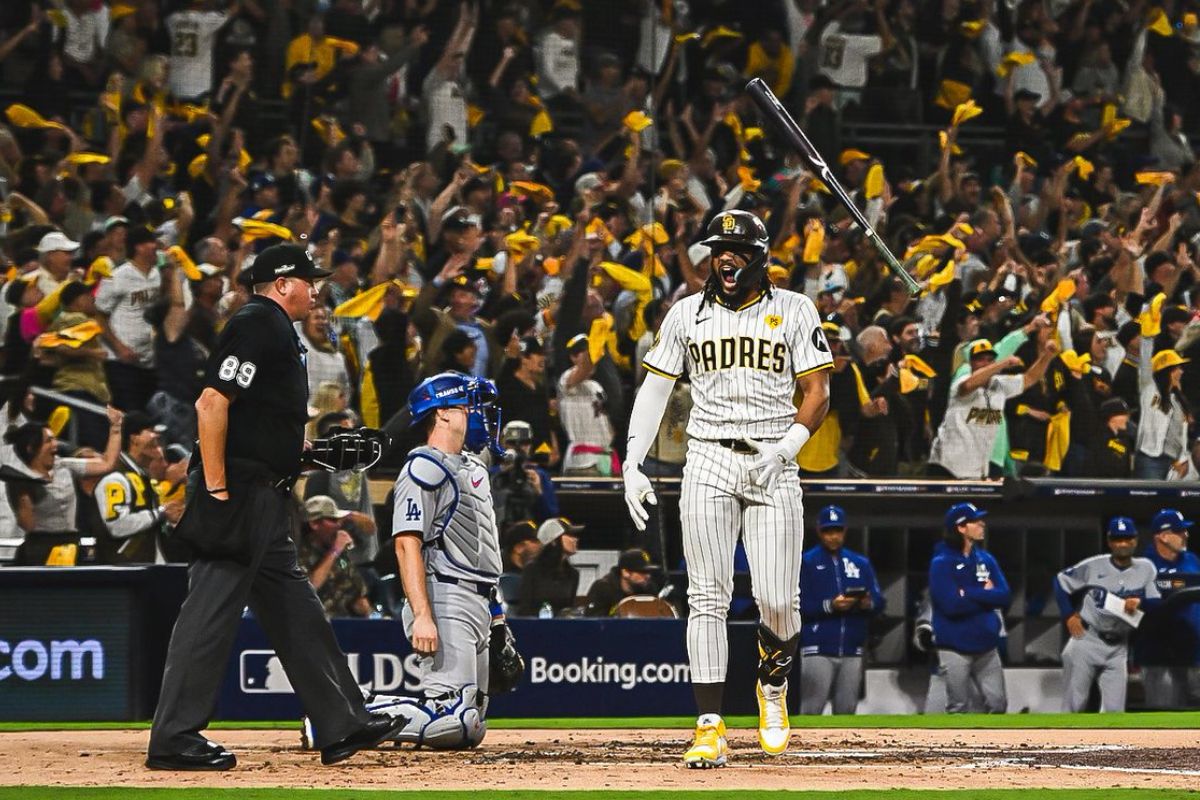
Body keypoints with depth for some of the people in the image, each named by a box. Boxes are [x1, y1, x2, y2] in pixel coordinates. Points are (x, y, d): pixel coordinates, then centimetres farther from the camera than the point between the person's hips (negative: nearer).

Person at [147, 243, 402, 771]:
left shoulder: (276, 330, 21)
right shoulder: (257, 325, -11)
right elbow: (212, 403, -21)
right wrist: (216, 490, -22)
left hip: (266, 505, 11)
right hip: (238, 494, -11)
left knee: (295, 611, 13)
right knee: (212, 612, -9)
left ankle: (341, 725, 18)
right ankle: (174, 739, -8)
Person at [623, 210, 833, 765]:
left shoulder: (793, 311, 4)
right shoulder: (687, 314, 9)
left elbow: (817, 394, 1)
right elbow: (654, 389, 12)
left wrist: (783, 450, -14)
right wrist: (631, 465, 2)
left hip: (774, 464, -1)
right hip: (708, 462, 1)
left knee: (778, 600, -8)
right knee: (707, 597, -7)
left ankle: (773, 678, 25)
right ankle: (710, 729, -8)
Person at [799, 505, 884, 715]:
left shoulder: (860, 563, 16)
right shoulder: (807, 563, 3)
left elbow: (879, 601, 10)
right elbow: (799, 605, -7)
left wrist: (868, 603, -13)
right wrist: (829, 606, -21)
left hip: (852, 651, 4)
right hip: (818, 651, -4)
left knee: (846, 710, 6)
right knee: (811, 711, -11)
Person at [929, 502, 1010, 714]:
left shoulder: (986, 559, 9)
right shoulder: (942, 563, -9)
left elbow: (1005, 597, 0)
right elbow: (951, 604, -20)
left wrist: (970, 594, -12)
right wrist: (985, 595, -8)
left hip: (986, 646, 6)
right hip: (955, 648, -5)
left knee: (997, 704, 5)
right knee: (958, 710, 0)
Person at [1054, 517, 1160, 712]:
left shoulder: (1146, 569, 0)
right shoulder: (1093, 566, -6)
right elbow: (1061, 582, 5)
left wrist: (1139, 603, -24)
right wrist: (1069, 615, -3)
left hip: (1119, 648, 2)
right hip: (1087, 640, -2)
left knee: (1114, 710, 0)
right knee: (1074, 703, -1)